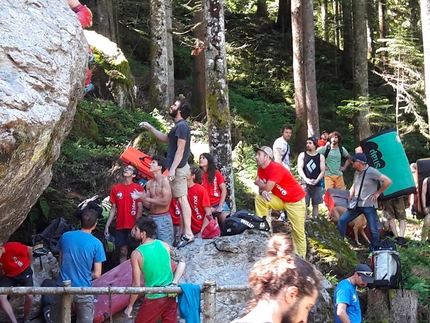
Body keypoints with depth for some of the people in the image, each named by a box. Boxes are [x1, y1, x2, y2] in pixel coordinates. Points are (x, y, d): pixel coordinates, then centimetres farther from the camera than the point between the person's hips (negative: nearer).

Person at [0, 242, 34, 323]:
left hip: (24, 271, -3)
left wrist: (28, 265, 1)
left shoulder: (13, 247, -33)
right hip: (9, 274, 3)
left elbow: (29, 249, -12)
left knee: (29, 296, -17)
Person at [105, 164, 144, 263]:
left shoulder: (138, 188, -2)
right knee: (123, 252, 5)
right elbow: (114, 208, 11)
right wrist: (107, 225, 5)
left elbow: (140, 208, -6)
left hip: (134, 226, -3)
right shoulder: (115, 188, 8)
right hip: (120, 226, 3)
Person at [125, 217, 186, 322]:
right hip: (171, 295, 4)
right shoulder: (164, 245, 0)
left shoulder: (137, 254, -13)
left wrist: (130, 306, -2)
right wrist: (174, 283, -3)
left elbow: (136, 284, -12)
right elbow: (182, 263, -1)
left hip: (154, 298, -4)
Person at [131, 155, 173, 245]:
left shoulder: (165, 180, -7)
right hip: (151, 218, 7)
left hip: (163, 218, -7)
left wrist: (146, 198, -12)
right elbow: (148, 205, 15)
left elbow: (165, 201, -16)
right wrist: (140, 198, -4)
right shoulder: (149, 183, 12)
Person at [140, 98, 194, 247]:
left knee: (182, 199, -11)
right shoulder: (179, 126, 17)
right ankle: (186, 232, 15)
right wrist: (150, 128, 27)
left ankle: (188, 233, -13)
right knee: (181, 199, 11)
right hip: (178, 167, 10)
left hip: (178, 168, -10)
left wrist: (172, 168, -23)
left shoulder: (181, 126, -15)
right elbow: (166, 139, 31)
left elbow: (180, 150, -20)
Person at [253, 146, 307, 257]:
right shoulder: (261, 169, 1)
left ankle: (301, 257, 6)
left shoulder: (276, 168, -26)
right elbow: (262, 188, 2)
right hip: (280, 199, 8)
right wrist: (262, 192, -23)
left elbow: (267, 188, -27)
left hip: (295, 200, -8)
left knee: (298, 231, -2)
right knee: (259, 198, -9)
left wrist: (257, 182, -6)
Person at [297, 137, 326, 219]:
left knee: (315, 205, 4)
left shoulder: (321, 157, 6)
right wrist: (306, 179, -18)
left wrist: (317, 180, -15)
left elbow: (323, 171, 1)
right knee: (304, 205, -6)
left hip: (317, 184, 1)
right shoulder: (302, 155, 5)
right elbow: (299, 169, -4)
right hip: (305, 184, -1)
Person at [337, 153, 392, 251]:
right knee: (342, 221, 2)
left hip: (369, 205, -7)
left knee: (373, 230, -2)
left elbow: (388, 181, -15)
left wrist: (377, 193, -9)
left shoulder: (371, 171, -14)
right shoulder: (356, 173, 10)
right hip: (356, 204, 7)